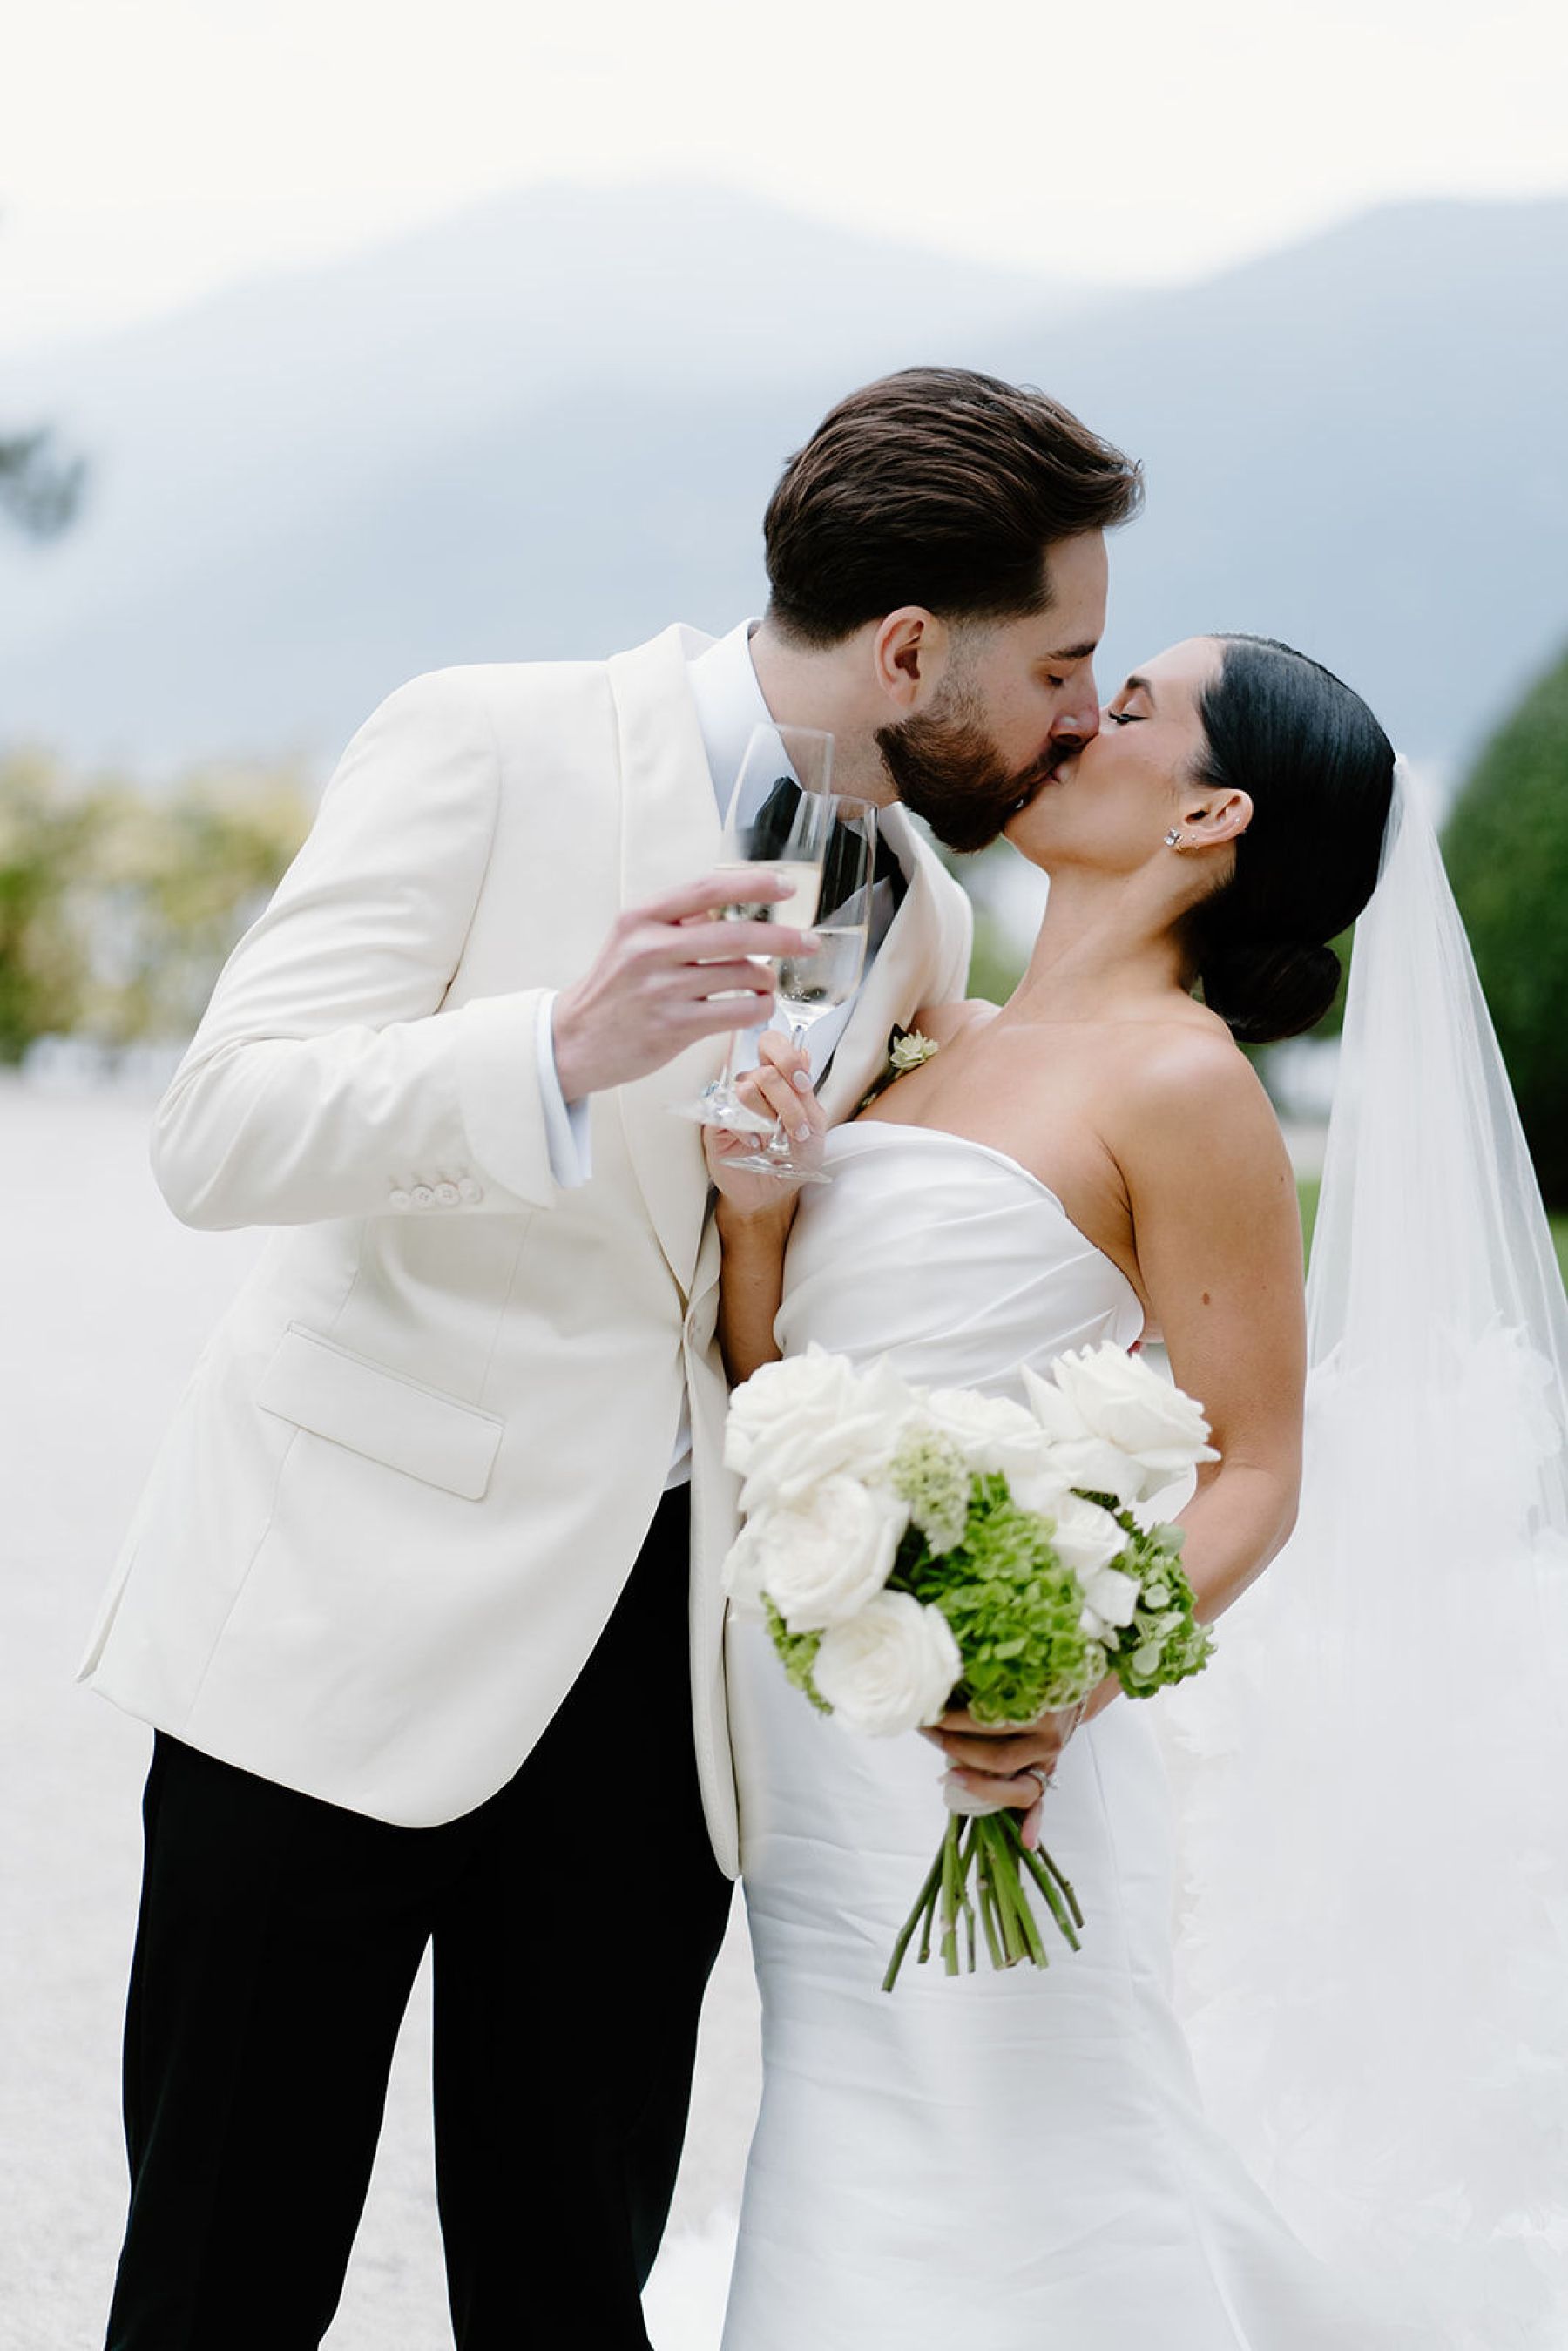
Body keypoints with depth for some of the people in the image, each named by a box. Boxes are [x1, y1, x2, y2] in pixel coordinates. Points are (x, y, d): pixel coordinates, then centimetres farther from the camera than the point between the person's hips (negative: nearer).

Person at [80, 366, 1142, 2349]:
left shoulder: (924, 930, 11)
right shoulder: (489, 750, -6)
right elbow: (219, 1134, -13)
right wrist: (563, 1053, -30)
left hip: (657, 1664, 5)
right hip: (350, 1621, -4)